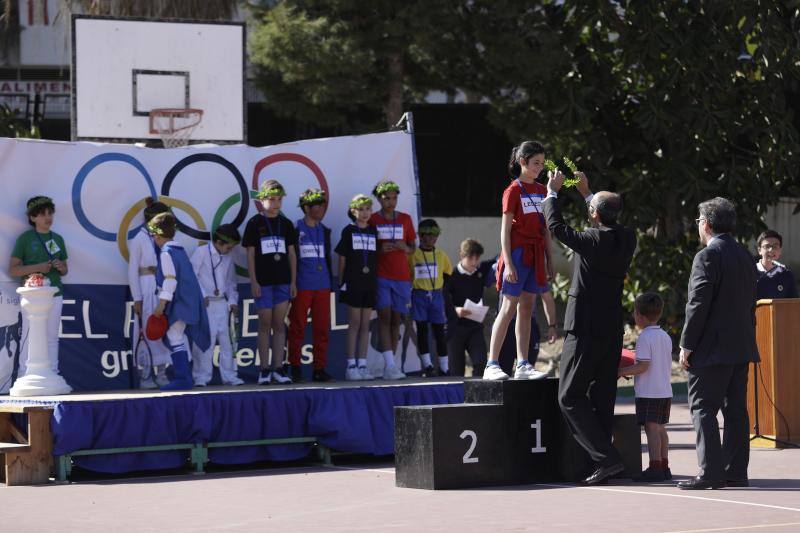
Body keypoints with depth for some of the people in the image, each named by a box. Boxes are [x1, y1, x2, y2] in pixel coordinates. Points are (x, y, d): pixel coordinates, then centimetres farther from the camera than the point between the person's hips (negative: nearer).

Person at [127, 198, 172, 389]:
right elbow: (133, 271, -6)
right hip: (146, 289, -6)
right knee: (146, 332, -3)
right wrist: (137, 299, -10)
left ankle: (161, 375, 10)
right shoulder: (139, 239, -4)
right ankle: (145, 376, 1)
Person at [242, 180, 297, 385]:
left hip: (283, 281, 3)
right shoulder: (255, 223, -1)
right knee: (265, 324, 0)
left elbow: (291, 254, 12)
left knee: (279, 325, 4)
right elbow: (250, 254, -2)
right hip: (263, 281, -3)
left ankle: (278, 368, 6)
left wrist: (293, 281, 6)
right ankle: (265, 370, 3)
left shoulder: (286, 224, 9)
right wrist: (253, 282, -8)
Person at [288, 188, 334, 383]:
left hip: (322, 286, 5)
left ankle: (319, 368, 8)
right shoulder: (296, 228, -3)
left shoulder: (324, 230, 15)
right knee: (297, 328, -1)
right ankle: (295, 368, 5)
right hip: (302, 285, -5)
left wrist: (330, 282, 19)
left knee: (322, 329, 4)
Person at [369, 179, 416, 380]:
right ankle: (390, 365, -20)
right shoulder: (372, 220, 2)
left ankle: (389, 367, 9)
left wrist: (405, 248, -6)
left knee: (396, 320, 4)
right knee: (385, 316, -13)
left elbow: (413, 248, 17)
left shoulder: (405, 219, 12)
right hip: (381, 276, -3)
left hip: (402, 277, 3)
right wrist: (380, 250, -14)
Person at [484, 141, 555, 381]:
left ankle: (523, 366, 8)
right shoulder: (513, 191, -7)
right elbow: (505, 231, -10)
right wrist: (508, 264, -16)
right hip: (517, 253, -7)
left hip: (535, 256, 7)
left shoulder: (541, 191, 13)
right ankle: (491, 365, -7)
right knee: (509, 309, -8)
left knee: (527, 309, 7)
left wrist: (549, 261, 12)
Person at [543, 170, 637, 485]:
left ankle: (606, 458, -12)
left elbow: (556, 227, -5)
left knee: (570, 397, -1)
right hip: (612, 330, 7)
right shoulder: (627, 239, 2)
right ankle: (603, 463, 11)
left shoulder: (592, 240, -18)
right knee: (602, 397, 12)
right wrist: (586, 193, 31)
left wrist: (552, 193, 9)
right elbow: (610, 226, 25)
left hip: (585, 329, -7)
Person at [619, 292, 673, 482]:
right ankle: (664, 465, 17)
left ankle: (655, 467, -10)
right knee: (660, 428, 14)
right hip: (665, 391, 9)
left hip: (648, 393, -9)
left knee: (651, 428, -8)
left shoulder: (644, 338, -13)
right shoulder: (665, 337, 13)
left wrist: (621, 371, -12)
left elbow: (643, 366, -19)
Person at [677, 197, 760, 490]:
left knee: (703, 408, -5)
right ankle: (736, 472, 9)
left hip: (712, 347, -8)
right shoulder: (745, 256, 13)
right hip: (742, 346, 8)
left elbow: (698, 304, -16)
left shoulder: (707, 257, -12)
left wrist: (687, 345, -11)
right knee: (736, 409, 9)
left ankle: (710, 472, -11)